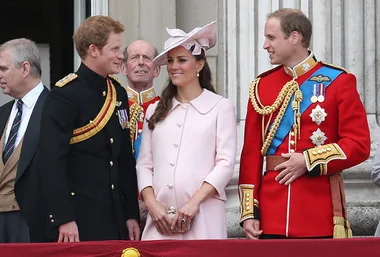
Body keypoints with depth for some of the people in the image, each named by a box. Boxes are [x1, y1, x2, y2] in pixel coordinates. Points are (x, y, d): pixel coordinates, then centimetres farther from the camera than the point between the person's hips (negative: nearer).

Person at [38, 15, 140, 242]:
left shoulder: (118, 93, 12)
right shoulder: (65, 95, -11)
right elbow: (53, 161, -16)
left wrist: (132, 214, 12)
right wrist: (64, 219, -20)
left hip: (115, 219, 7)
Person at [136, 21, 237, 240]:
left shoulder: (221, 107, 3)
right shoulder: (155, 110, 15)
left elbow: (226, 163, -4)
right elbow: (145, 164, 12)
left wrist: (194, 202, -13)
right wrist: (151, 203, -4)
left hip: (202, 217, -3)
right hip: (160, 216, 3)